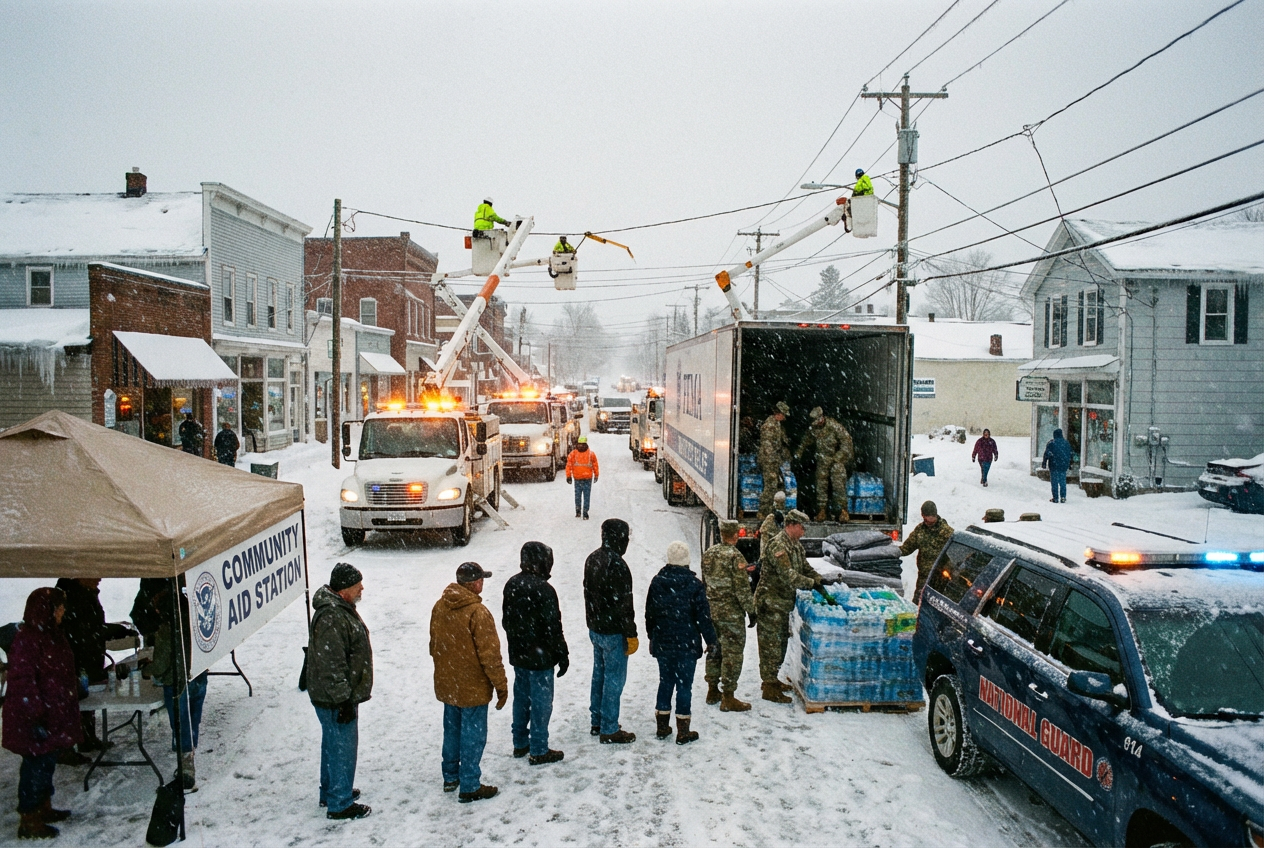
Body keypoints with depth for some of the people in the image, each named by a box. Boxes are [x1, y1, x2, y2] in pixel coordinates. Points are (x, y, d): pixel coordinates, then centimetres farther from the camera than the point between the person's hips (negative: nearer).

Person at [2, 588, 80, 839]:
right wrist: (36, 716, -23)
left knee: (47, 761, 19)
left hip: (53, 715, 10)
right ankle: (29, 821, 9)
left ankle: (43, 808, 32)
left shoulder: (51, 634, 9)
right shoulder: (27, 638, -21)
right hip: (34, 720, -10)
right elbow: (23, 680, -24)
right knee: (36, 764, -1)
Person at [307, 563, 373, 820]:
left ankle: (330, 792, 38)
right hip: (336, 700, -11)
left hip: (343, 695, 11)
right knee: (342, 748, 2)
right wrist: (343, 700, -23)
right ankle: (339, 805, 15)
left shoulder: (342, 608, 7)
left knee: (334, 745, 23)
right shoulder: (331, 619, -28)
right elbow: (332, 666, -28)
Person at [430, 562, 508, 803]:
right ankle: (470, 787, 13)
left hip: (446, 684, 7)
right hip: (473, 688, -7)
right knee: (473, 736, 5)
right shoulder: (478, 613, -24)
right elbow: (490, 655, -20)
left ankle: (450, 777, 35)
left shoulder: (439, 607, -1)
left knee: (452, 730, 21)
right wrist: (501, 685, -10)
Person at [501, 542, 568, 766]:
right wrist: (562, 655, -9)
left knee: (521, 698, 18)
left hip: (518, 655, 8)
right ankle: (539, 751, 10)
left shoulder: (511, 584, 2)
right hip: (540, 657, -8)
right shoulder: (543, 589, -23)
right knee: (541, 702, 3)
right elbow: (553, 628, -19)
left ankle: (520, 744, 29)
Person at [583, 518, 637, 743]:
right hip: (613, 632, -9)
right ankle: (609, 730, 9)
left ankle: (597, 721, 29)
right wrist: (631, 635, -15)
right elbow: (624, 604, -22)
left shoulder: (592, 559, 5)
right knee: (614, 680, 1)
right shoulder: (617, 565, -24)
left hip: (595, 629, 9)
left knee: (599, 675, 18)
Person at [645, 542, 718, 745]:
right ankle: (683, 733, 9)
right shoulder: (694, 584, -13)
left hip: (662, 643, 4)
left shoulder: (657, 582, 0)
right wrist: (711, 642, -1)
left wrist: (652, 637, 21)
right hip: (687, 645, -4)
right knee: (684, 685, 3)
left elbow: (649, 613, 9)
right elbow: (703, 616, -11)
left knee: (665, 682, 15)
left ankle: (662, 727, 23)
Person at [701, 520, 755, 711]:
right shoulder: (735, 556, -18)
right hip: (731, 614, -7)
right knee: (732, 654, 0)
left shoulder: (709, 553, 5)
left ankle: (712, 690, 28)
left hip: (711, 611, 7)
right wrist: (751, 610, -8)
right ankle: (728, 698, 3)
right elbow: (742, 588, -18)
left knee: (714, 650, 18)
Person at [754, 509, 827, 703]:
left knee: (781, 642, 19)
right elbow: (789, 576, -28)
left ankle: (772, 680, 31)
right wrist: (812, 584, -23)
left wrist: (819, 580, -2)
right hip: (770, 603, -10)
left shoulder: (796, 546, 10)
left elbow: (805, 568, 16)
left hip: (783, 603, 10)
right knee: (770, 644, -3)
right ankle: (769, 688, 4)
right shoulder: (778, 546, -22)